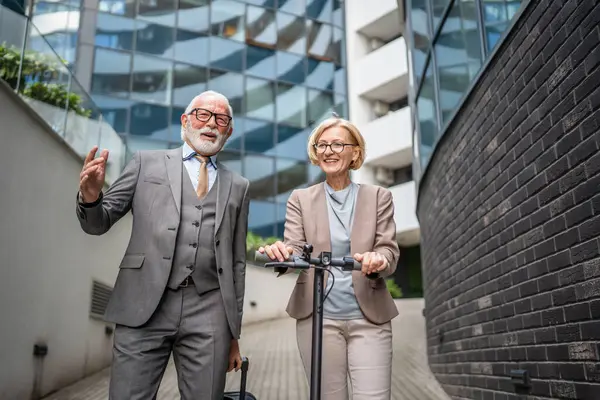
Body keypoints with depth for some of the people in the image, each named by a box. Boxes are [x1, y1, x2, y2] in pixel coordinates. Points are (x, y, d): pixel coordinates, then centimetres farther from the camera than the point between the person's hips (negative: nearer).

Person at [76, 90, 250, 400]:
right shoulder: (146, 162, 11)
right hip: (144, 307, -1)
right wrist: (90, 197, -15)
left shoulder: (238, 186, 15)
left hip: (209, 315, 2)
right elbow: (98, 223, 9)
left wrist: (234, 332, 15)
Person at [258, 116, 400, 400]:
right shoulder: (301, 199, 9)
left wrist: (380, 260, -24)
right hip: (318, 316, 0)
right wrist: (281, 252, -26)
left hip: (369, 317, 0)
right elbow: (294, 248, -1)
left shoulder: (378, 197, 8)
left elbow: (389, 249, 0)